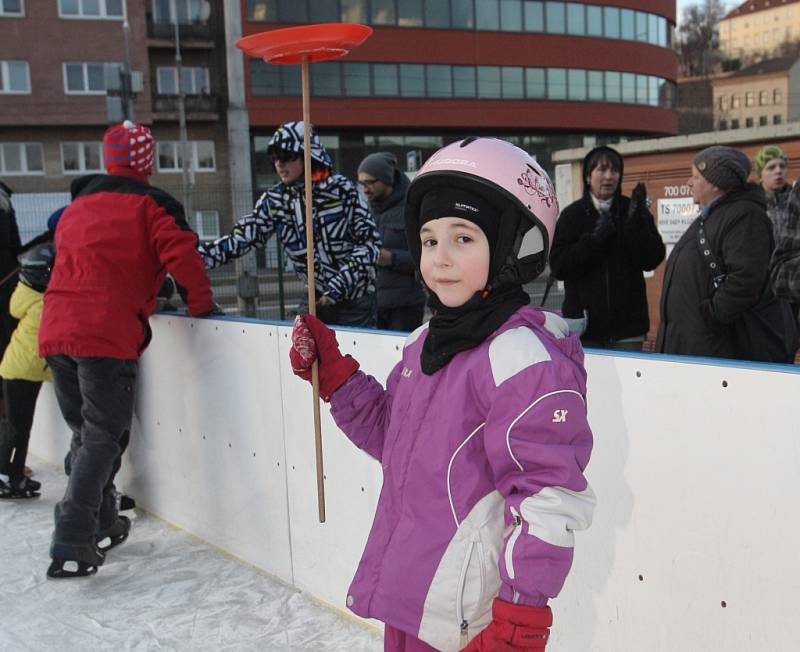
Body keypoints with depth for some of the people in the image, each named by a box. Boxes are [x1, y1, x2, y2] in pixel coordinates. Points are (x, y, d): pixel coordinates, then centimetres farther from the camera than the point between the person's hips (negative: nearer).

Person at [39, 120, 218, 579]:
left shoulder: (76, 207, 23)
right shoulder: (150, 205, 1)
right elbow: (182, 256, -11)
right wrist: (201, 304, 2)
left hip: (55, 332, 7)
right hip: (107, 336, -7)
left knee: (86, 434, 17)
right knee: (104, 438, -4)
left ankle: (103, 526, 26)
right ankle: (71, 548, -12)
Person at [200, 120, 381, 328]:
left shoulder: (341, 190, -12)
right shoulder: (274, 200, -1)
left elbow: (370, 241, -10)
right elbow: (241, 238, -6)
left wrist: (339, 285, -19)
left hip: (357, 301, -4)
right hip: (318, 298, 4)